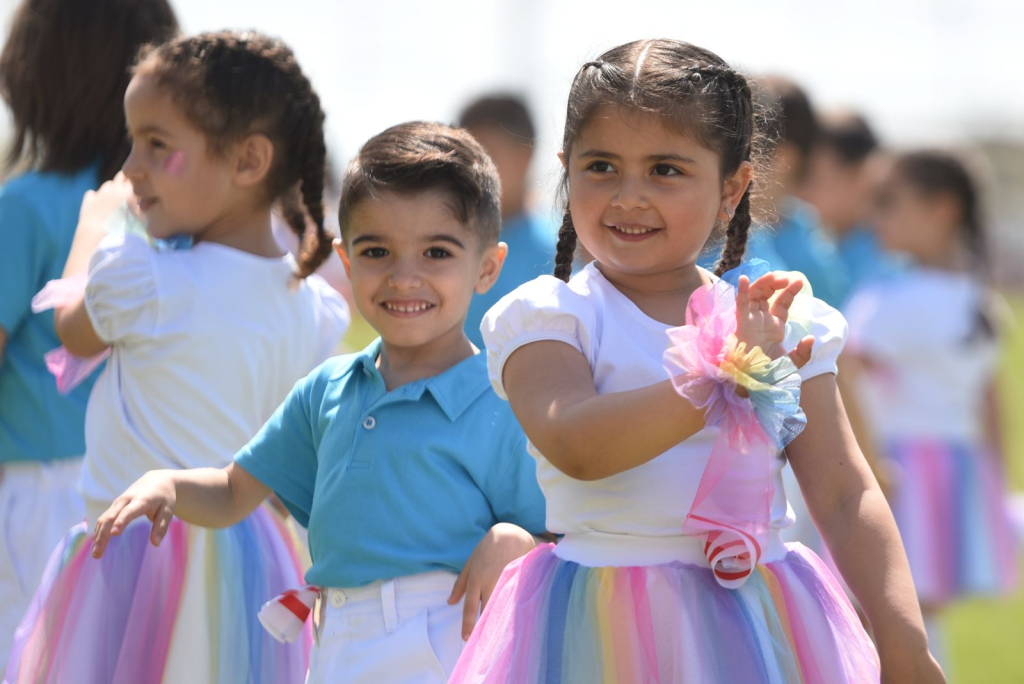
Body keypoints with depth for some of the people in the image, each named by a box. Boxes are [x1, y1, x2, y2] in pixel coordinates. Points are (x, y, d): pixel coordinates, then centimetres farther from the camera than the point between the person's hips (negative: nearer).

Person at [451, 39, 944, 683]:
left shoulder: (785, 324, 4)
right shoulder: (545, 317, -3)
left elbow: (845, 498, 4)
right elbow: (574, 448, -22)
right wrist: (724, 379, -26)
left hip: (757, 629, 2)